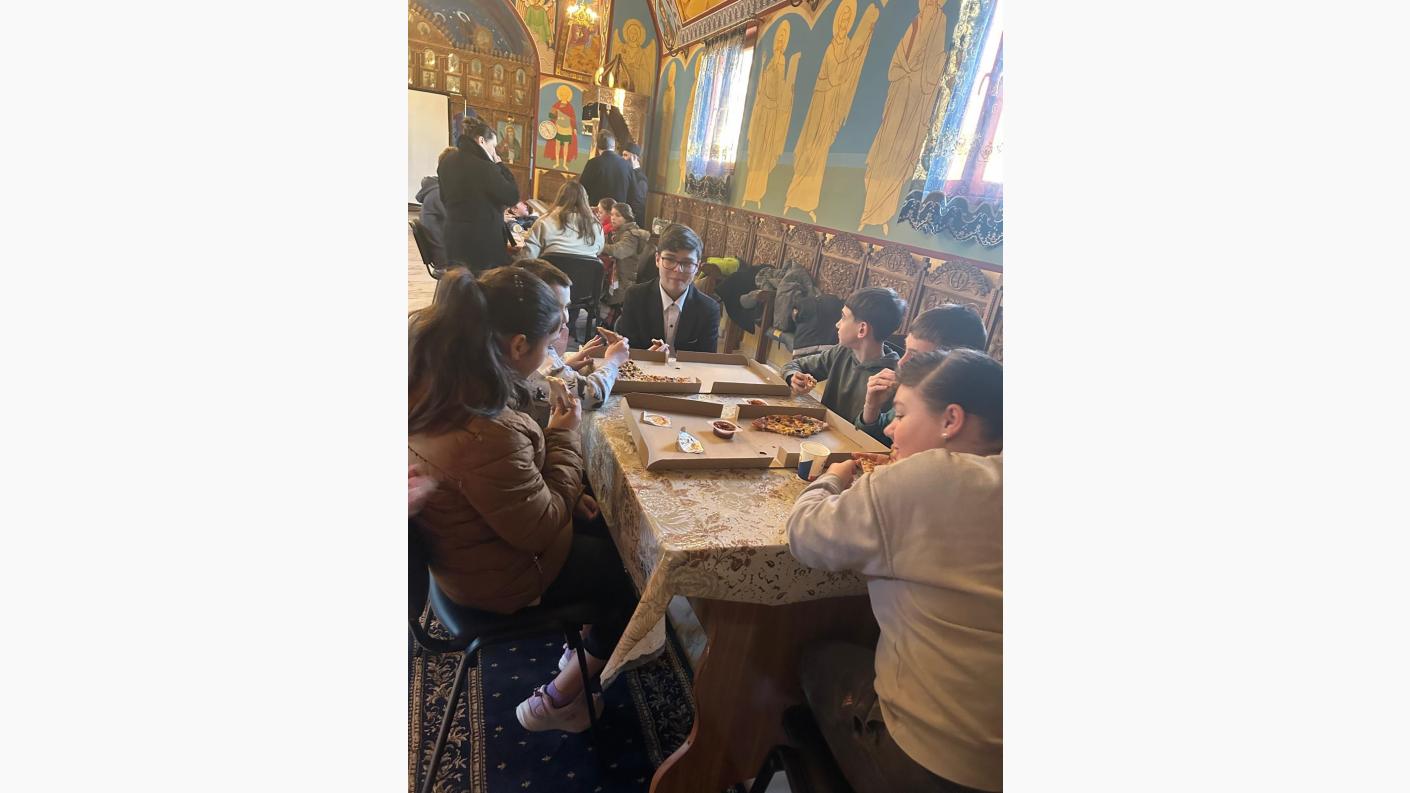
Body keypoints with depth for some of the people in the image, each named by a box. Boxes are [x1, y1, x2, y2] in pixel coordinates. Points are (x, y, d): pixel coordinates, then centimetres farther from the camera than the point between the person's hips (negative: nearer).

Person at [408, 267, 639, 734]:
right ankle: (556, 701, 27)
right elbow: (543, 529, -25)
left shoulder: (436, 378, -14)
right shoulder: (486, 435, -40)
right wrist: (564, 436, -17)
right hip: (498, 578, -8)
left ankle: (596, 637, 35)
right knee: (632, 569, 10)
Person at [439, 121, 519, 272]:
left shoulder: (446, 162, 6)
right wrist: (500, 166, -5)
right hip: (484, 240, -8)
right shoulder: (485, 167, -20)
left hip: (454, 238, 8)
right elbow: (513, 197, -13)